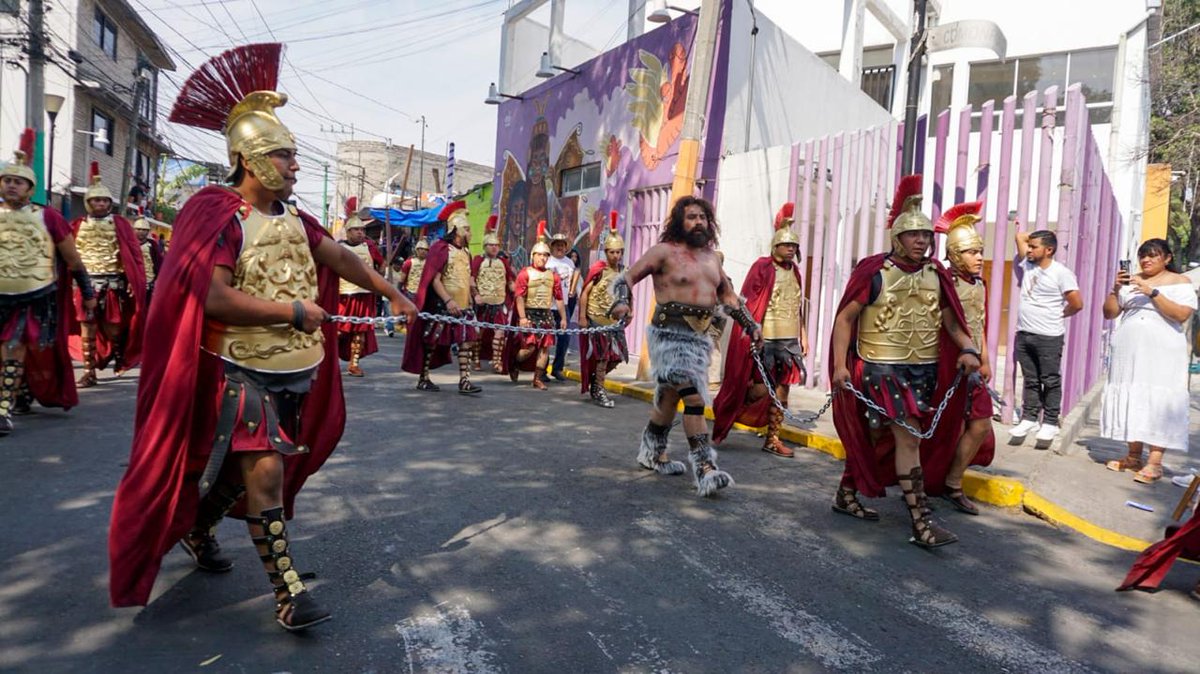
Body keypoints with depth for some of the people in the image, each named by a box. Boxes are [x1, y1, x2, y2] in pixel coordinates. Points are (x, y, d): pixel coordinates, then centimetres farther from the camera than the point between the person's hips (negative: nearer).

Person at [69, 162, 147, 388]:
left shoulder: (120, 224, 4)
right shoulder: (77, 225, 8)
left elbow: (133, 253, -1)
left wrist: (134, 282, -8)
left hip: (114, 282, -1)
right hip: (85, 282, 1)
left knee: (112, 325, 4)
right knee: (86, 326, 0)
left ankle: (118, 354, 31)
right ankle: (89, 372, 4)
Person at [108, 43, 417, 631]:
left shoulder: (293, 217, 8)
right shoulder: (220, 216, -15)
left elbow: (339, 258, 14)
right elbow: (214, 299, -24)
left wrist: (391, 294, 14)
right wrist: (293, 310, -21)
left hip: (297, 369, 8)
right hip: (242, 370, -7)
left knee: (243, 464, 20)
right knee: (265, 470, -9)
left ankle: (198, 531, 46)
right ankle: (288, 590, 0)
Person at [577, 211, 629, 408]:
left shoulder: (624, 271, 6)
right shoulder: (598, 269, -11)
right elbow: (585, 292, -10)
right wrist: (582, 317, -14)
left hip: (615, 320, 6)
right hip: (597, 319, -6)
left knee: (617, 355, 7)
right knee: (603, 354, -4)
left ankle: (595, 380, 28)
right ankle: (598, 390, 10)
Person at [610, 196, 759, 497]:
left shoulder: (711, 256, 15)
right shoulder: (664, 251, -4)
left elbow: (727, 294, 25)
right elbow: (626, 277, -5)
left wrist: (751, 325, 20)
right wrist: (621, 302, -25)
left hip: (699, 337, 7)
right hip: (670, 334, -7)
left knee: (671, 396, 15)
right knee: (693, 397, -16)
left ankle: (653, 453, 32)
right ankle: (705, 468, -14)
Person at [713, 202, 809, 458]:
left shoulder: (795, 270, 14)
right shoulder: (762, 266, -5)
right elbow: (748, 302, -9)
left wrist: (803, 335, 16)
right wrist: (752, 333, -15)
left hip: (790, 339, 6)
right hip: (765, 338, -6)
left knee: (782, 388, 6)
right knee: (760, 388, -6)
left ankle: (773, 439, 14)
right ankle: (727, 413, 20)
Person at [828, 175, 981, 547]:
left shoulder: (936, 275, 7)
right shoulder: (874, 272, -8)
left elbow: (950, 321, 10)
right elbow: (845, 318, -7)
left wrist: (968, 349, -10)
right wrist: (840, 365, -15)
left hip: (924, 369, 6)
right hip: (882, 367, -6)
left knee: (876, 435, 15)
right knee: (908, 436, -13)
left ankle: (847, 494, 32)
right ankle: (921, 523, -8)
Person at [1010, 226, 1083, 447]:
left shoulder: (1061, 273, -10)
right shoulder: (1028, 265, 7)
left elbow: (1077, 304, -8)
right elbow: (1020, 236, 15)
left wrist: (1058, 315, 5)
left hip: (1049, 337, -6)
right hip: (1023, 334, 6)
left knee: (1051, 382, 3)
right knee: (1030, 381, 12)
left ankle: (1050, 424, 8)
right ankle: (1028, 419, 18)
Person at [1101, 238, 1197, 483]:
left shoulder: (1180, 282, 3)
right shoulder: (1131, 282, 14)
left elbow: (1181, 315, -12)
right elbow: (1109, 313, 10)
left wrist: (1153, 292, -18)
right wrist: (1116, 289, -5)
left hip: (1162, 355, -4)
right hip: (1129, 353, 4)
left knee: (1158, 403, -9)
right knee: (1130, 400, 4)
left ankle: (1155, 463, -9)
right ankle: (1134, 456, 12)